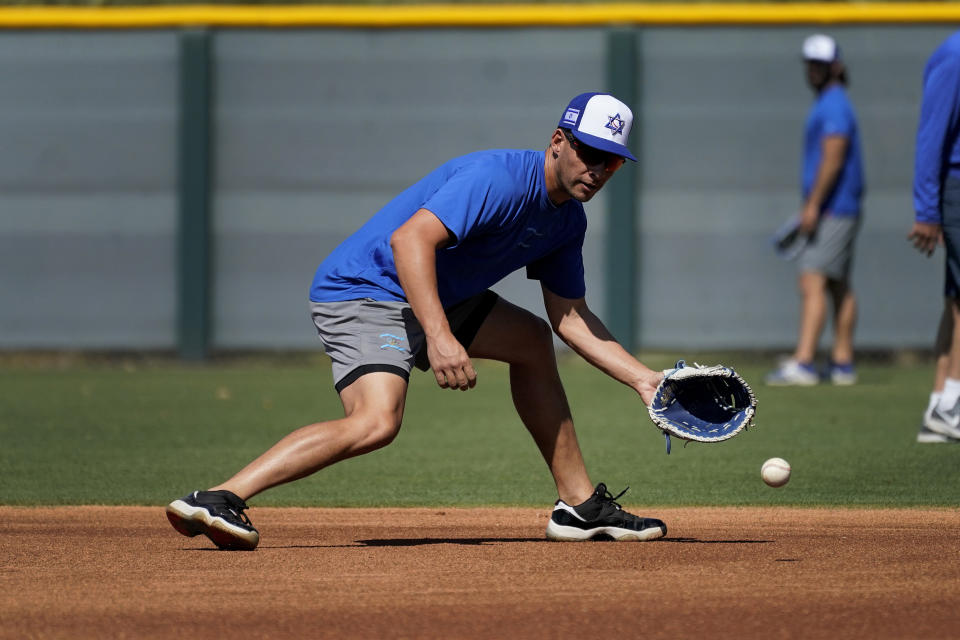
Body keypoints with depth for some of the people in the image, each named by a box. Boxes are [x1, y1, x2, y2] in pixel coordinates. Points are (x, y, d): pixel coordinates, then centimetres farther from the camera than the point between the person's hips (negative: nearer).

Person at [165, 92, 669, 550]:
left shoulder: (567, 220, 8)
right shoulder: (497, 178, -22)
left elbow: (571, 318, 16)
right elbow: (409, 239, -34)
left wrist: (643, 379, 7)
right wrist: (440, 338, -43)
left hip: (433, 299, 10)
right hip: (363, 290, -10)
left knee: (532, 341, 18)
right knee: (376, 421, -31)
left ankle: (580, 505, 26)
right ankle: (220, 500, -36)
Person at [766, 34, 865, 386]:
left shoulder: (834, 105, -12)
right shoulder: (827, 103, 19)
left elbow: (832, 159, -20)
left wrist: (813, 205, -23)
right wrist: (811, 206, 24)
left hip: (833, 210, -11)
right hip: (839, 211, 11)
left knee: (812, 281, -16)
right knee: (838, 287, 11)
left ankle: (803, 363, -23)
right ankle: (842, 363, 13)